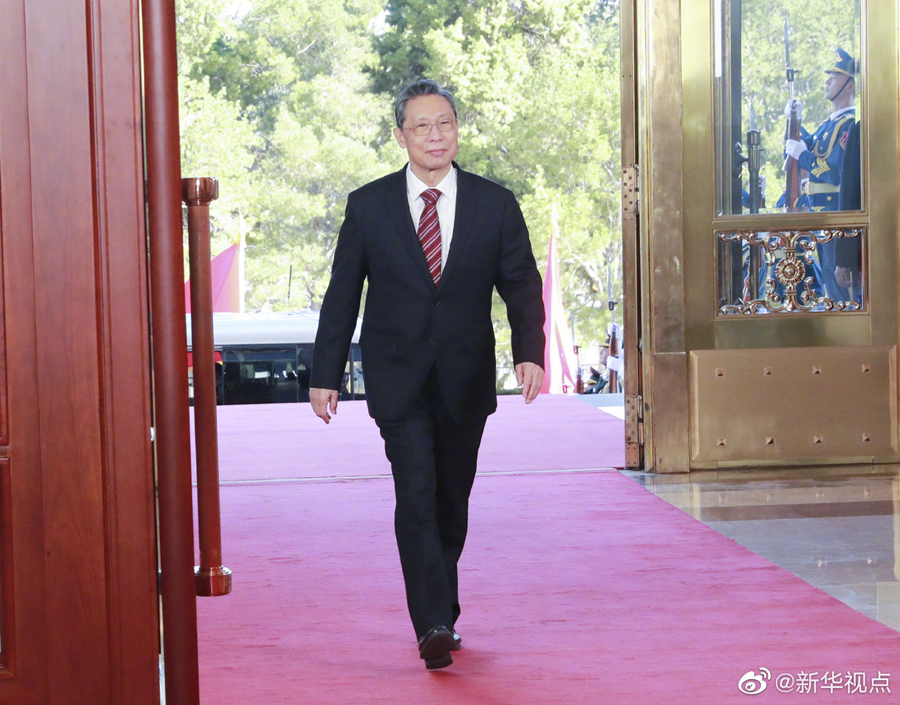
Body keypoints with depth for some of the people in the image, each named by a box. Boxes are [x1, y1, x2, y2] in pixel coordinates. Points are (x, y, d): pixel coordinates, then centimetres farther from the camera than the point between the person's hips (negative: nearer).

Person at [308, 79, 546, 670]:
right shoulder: (368, 206, 0)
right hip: (399, 382, -2)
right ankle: (434, 626, -15)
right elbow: (342, 296, 4)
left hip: (466, 380, 2)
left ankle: (441, 610, 28)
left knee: (453, 502, 11)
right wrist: (325, 376, 1)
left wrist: (530, 352, -15)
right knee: (417, 498, -14)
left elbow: (522, 285, 2)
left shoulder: (495, 204, 2)